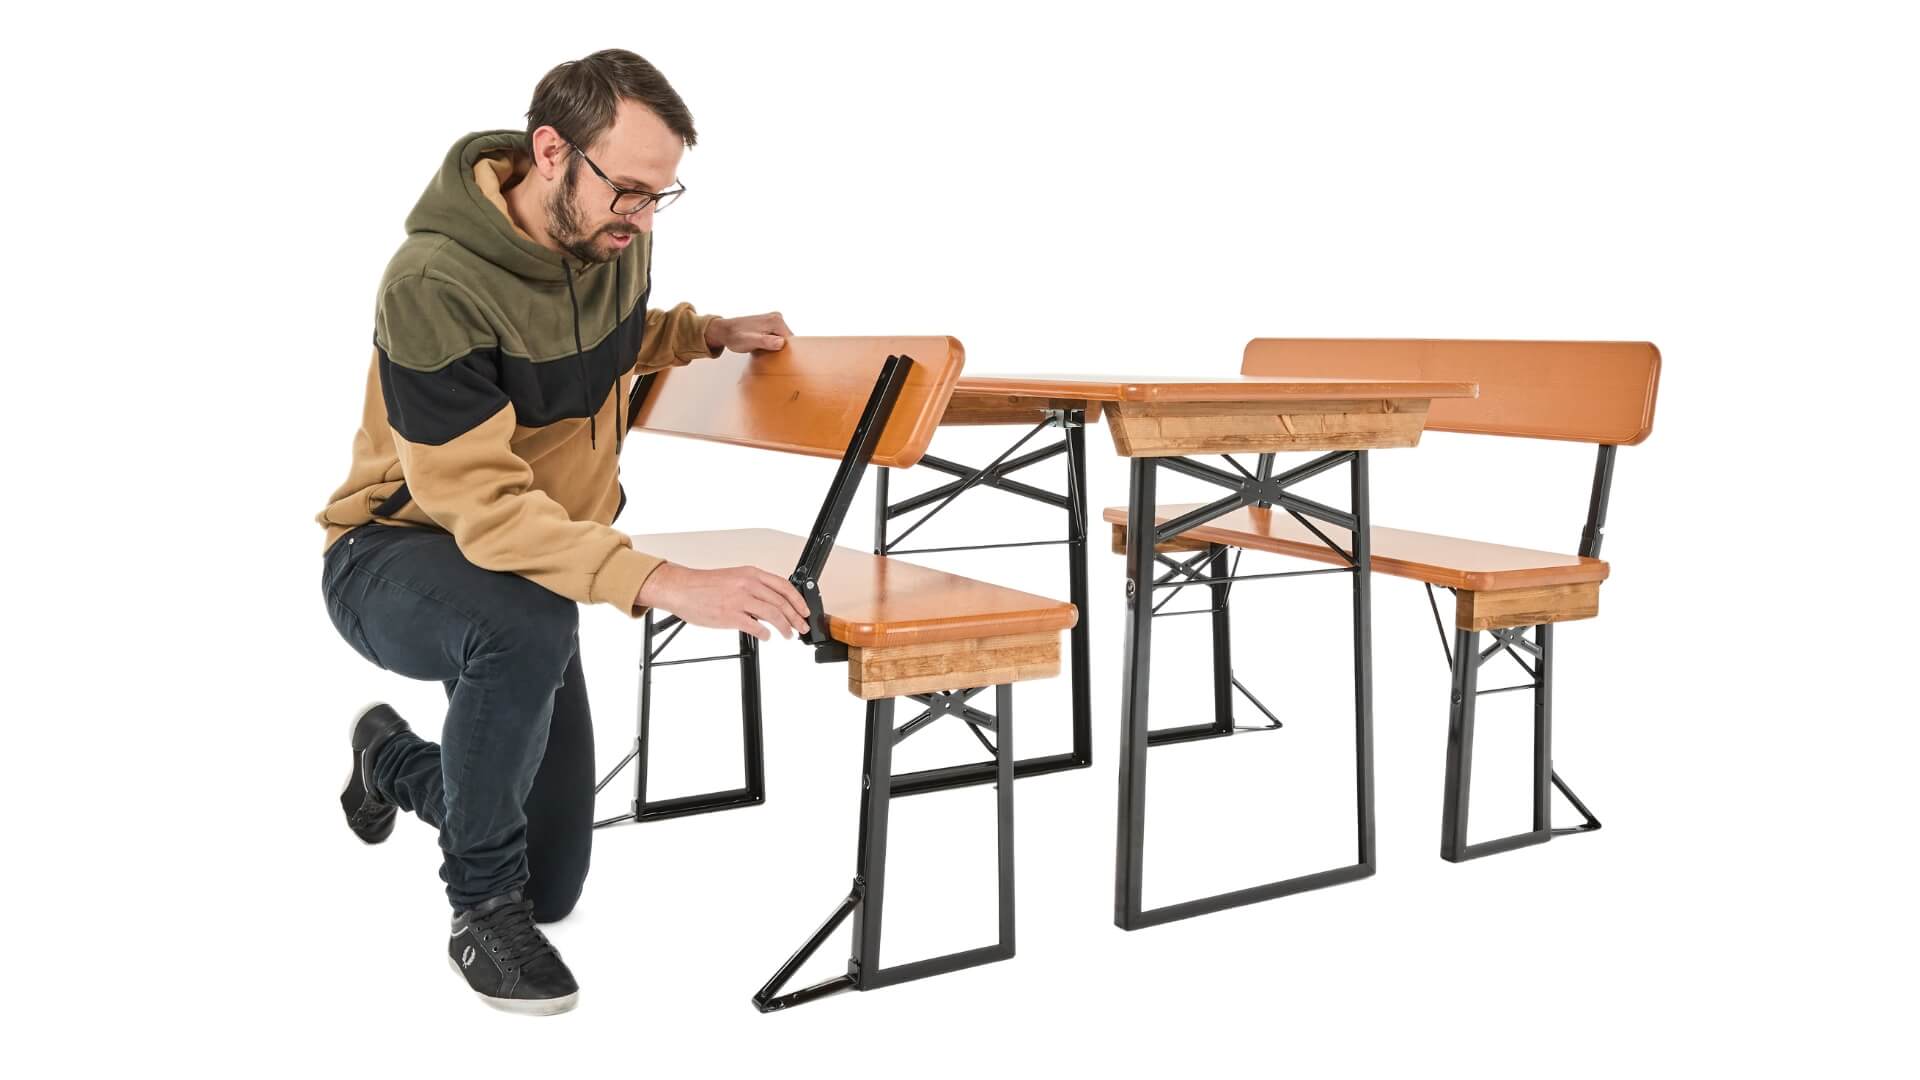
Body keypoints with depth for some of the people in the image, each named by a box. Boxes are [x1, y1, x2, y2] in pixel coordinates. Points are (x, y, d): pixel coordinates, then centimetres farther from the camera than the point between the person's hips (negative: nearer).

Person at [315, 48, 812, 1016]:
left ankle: (392, 758, 41)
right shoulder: (434, 283, -30)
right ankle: (483, 909, -18)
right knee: (527, 628, -43)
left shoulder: (614, 241, -8)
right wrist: (664, 584, -47)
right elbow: (482, 507, -36)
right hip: (394, 556, -6)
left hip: (533, 564, 6)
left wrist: (708, 335, 0)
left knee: (553, 887, 10)